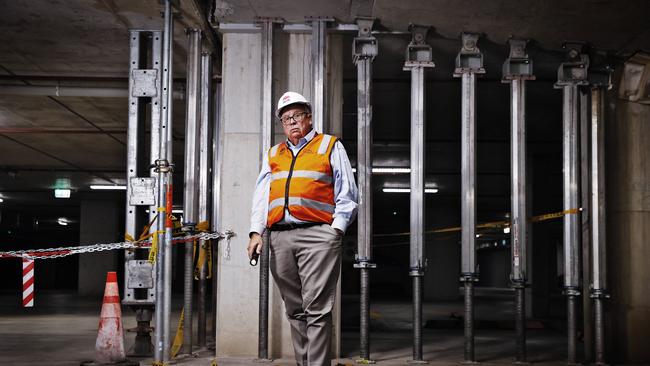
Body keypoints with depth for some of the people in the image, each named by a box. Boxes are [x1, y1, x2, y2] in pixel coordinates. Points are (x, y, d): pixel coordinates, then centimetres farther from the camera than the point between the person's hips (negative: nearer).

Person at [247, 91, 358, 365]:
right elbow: (261, 196, 19)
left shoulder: (330, 147, 12)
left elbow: (346, 194, 8)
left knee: (316, 309, -10)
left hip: (317, 234, -4)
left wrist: (336, 230, -5)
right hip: (280, 237, 5)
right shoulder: (273, 155, 24)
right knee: (294, 310, 7)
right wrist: (256, 232, 5)